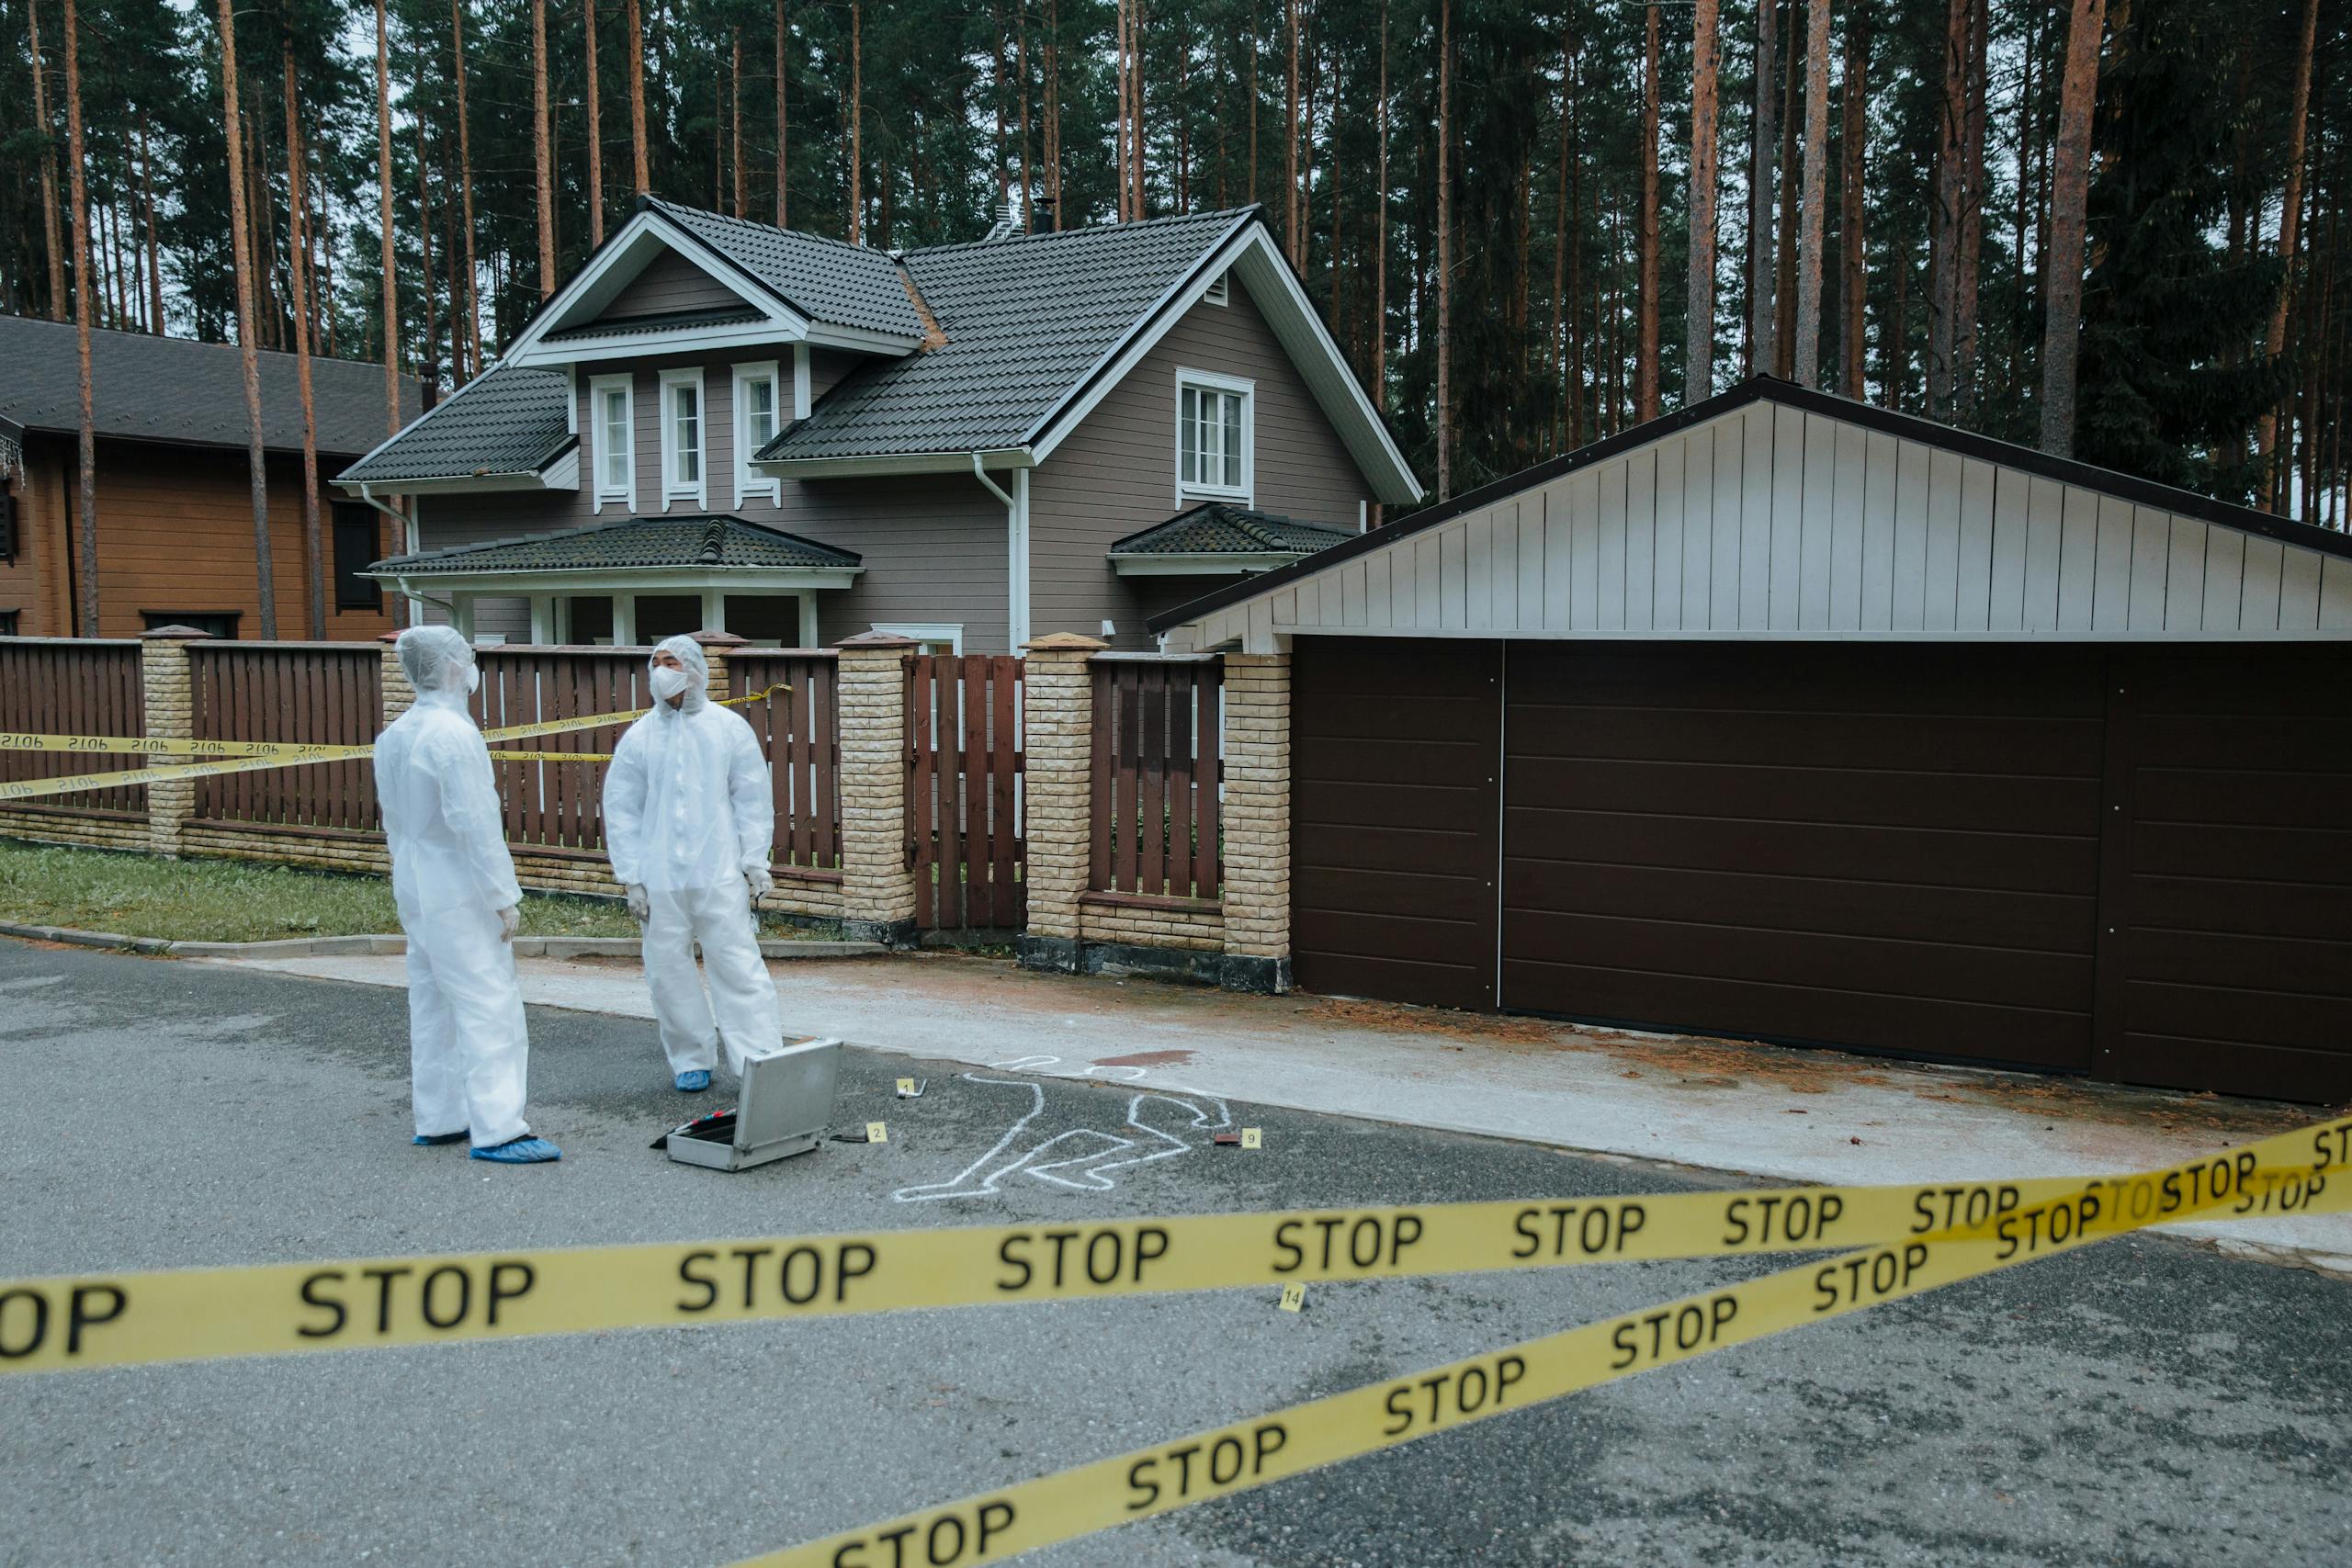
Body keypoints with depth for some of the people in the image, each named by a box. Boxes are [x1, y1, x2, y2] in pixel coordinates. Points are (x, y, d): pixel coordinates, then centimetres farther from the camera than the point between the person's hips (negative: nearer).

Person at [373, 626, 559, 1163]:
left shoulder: (392, 736, 10)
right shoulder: (454, 734, -18)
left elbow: (395, 821, 16)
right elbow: (475, 824, -20)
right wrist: (504, 896, -16)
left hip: (415, 891, 9)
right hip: (459, 895, -9)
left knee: (433, 1008, 15)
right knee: (488, 1008, -7)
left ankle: (438, 1119, 22)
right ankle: (496, 1129, -8)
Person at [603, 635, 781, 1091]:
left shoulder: (729, 728, 3)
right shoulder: (639, 737, 5)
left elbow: (753, 798, 5)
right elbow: (621, 809, 7)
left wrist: (754, 861, -1)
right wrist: (631, 877, 2)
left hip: (720, 874, -2)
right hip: (660, 878, 2)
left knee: (738, 965, -5)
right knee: (668, 970, 6)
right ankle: (691, 1058, 20)